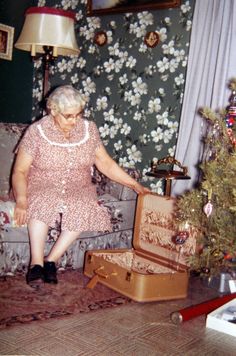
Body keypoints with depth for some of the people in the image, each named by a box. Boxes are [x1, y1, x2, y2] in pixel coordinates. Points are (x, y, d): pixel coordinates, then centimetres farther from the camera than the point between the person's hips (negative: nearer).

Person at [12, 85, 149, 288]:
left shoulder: (89, 129, 1)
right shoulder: (36, 132, -8)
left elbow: (105, 163, 5)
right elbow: (20, 171, -8)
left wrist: (135, 185, -1)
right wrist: (21, 199, -26)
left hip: (77, 190, 2)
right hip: (41, 187, -2)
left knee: (84, 207, -32)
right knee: (41, 202, -36)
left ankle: (52, 259, -22)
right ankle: (36, 262, -29)